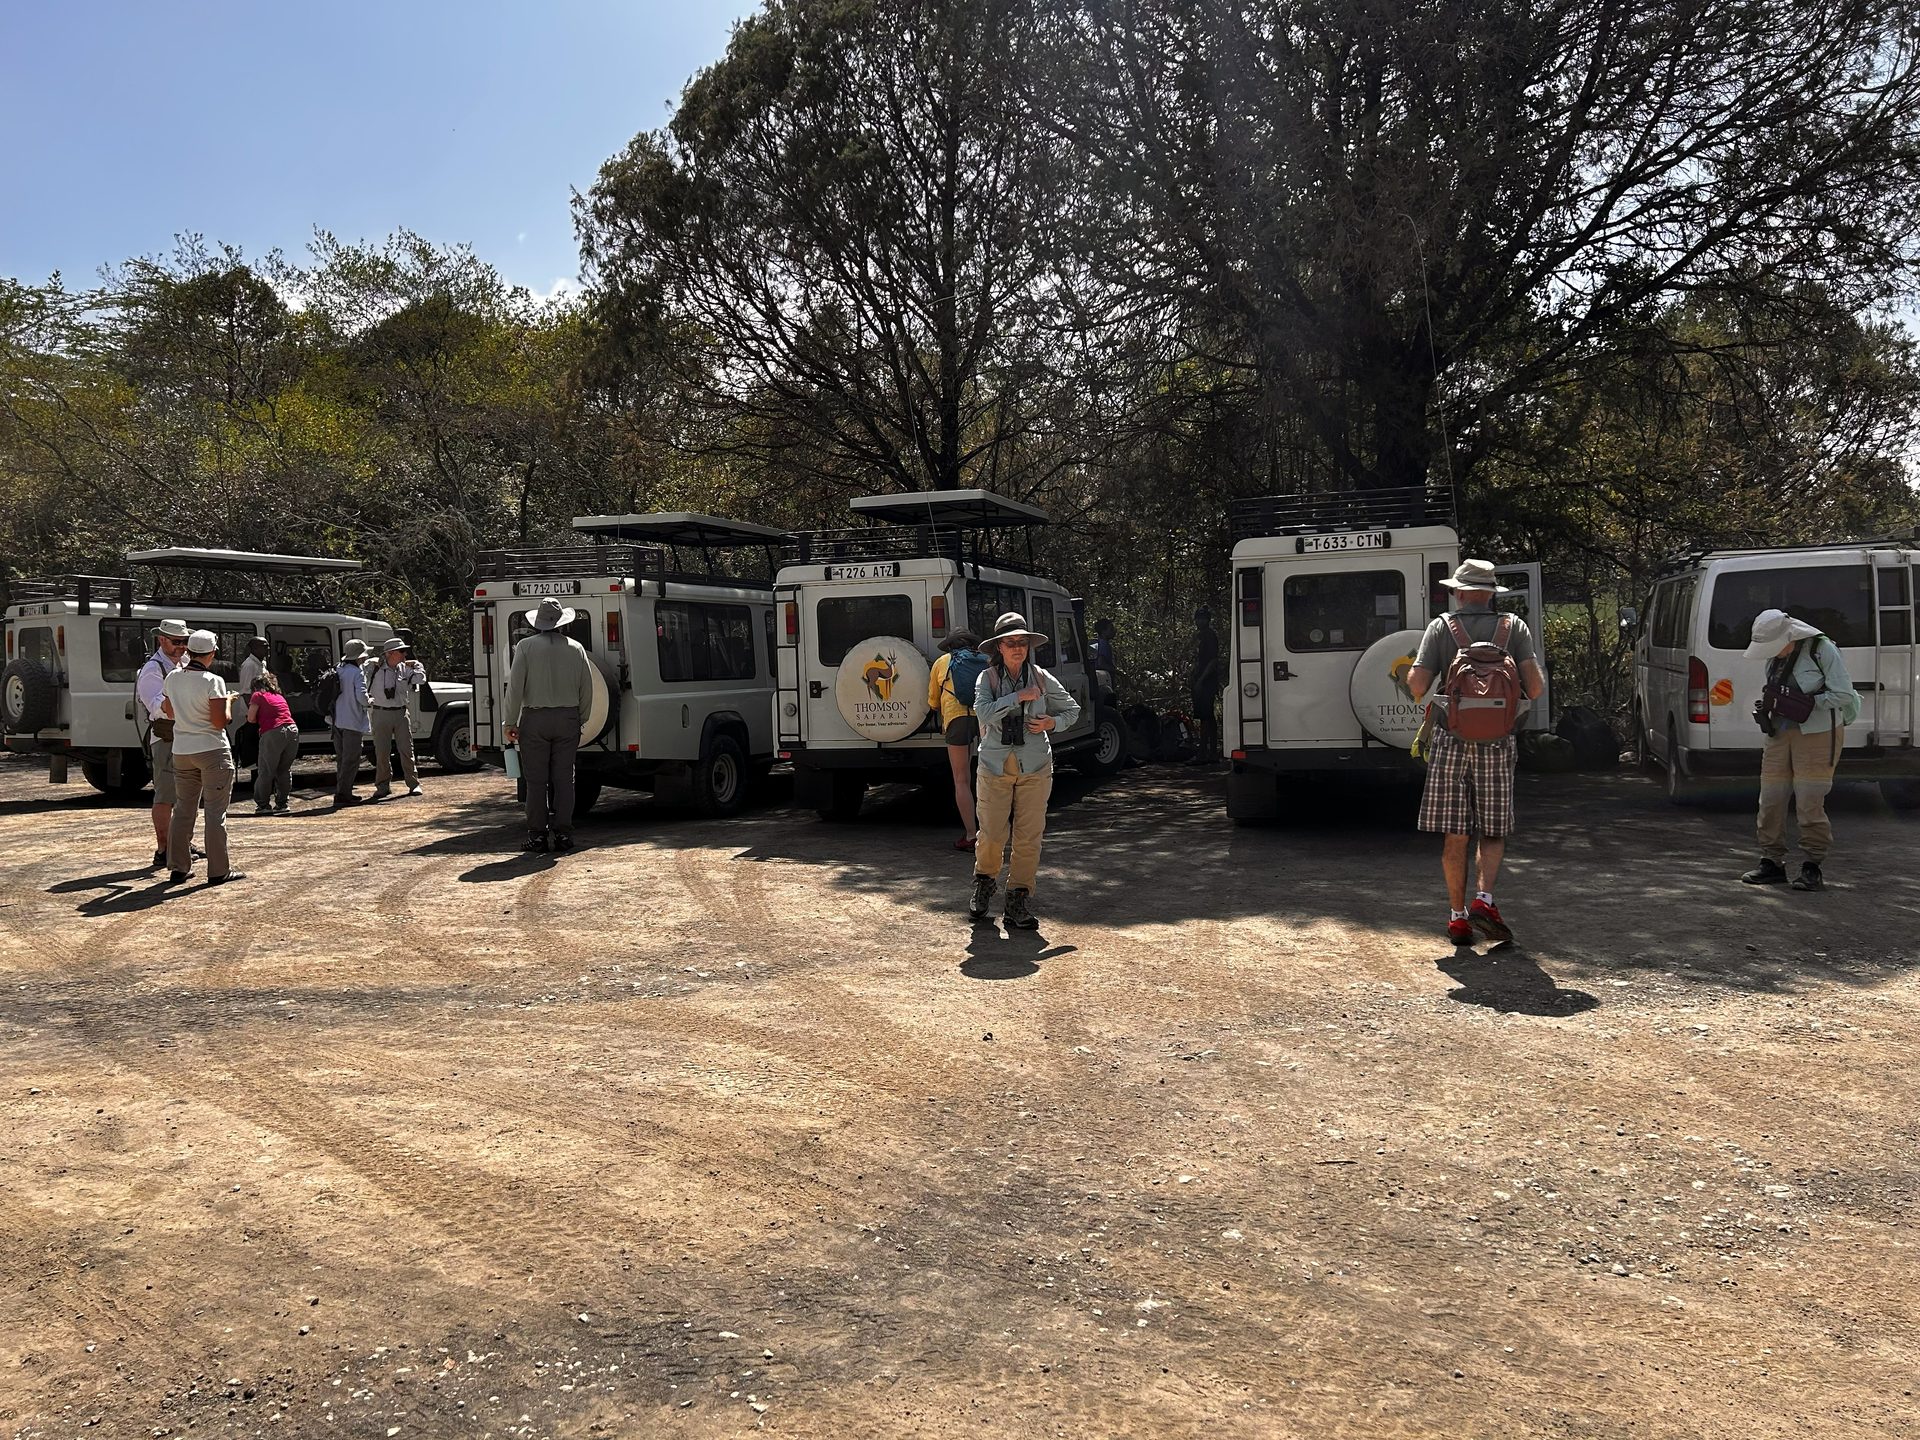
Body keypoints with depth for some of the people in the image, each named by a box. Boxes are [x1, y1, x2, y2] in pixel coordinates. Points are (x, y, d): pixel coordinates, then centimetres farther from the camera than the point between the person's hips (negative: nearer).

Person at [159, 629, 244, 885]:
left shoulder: (172, 679, 3)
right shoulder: (213, 682, -16)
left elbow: (169, 713, 17)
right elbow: (220, 722, -17)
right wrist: (227, 701, 0)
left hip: (181, 751, 6)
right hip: (212, 751, -6)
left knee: (183, 809, 14)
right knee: (216, 811, -1)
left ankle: (177, 868, 17)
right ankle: (218, 870, 1)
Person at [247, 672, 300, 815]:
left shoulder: (258, 695, 6)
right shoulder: (280, 697, 23)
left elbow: (251, 719, 1)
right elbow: (288, 714, 17)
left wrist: (260, 720, 22)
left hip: (273, 733, -5)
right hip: (293, 730, 5)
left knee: (266, 771, 6)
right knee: (285, 770, 15)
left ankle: (263, 805, 10)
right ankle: (281, 804, 17)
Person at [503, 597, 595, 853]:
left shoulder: (526, 646, -3)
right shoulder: (576, 648, 5)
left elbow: (515, 687, -6)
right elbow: (587, 689, 7)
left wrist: (510, 722, 0)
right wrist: (580, 720, 16)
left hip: (534, 719, -2)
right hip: (567, 719, 2)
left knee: (536, 781, 3)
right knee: (564, 778, 6)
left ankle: (537, 835, 5)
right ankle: (562, 834, 6)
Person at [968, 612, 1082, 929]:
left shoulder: (1041, 678, 3)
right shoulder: (988, 678, -1)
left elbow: (1072, 709, 15)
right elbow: (984, 713, -18)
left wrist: (1052, 722, -4)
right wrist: (1019, 697, -18)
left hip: (1034, 768, 1)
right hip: (995, 766, -1)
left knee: (1028, 837, -1)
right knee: (992, 833, -2)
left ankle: (1019, 900, 11)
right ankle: (984, 882, 29)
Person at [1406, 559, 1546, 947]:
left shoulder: (1442, 627, 1)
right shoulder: (1514, 627, 4)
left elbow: (1418, 685, -7)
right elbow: (1534, 687, -5)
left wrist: (1409, 669, 14)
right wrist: (1537, 686, 18)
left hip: (1451, 743, -1)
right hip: (1497, 744, 1)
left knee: (1455, 836, 6)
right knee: (1493, 832, 12)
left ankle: (1459, 918, 9)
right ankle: (1484, 900, -7)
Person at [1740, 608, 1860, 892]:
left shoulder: (1823, 649, -11)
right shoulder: (1775, 656, 9)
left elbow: (1843, 694, -12)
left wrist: (1807, 703, -19)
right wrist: (1763, 709, 1)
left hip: (1817, 735, -6)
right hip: (1781, 733, 6)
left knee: (1809, 802, -7)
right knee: (1770, 799, 4)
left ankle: (1813, 868, 5)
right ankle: (1772, 862, 14)